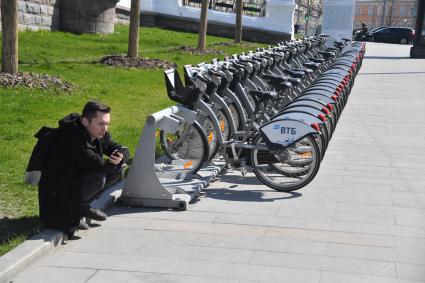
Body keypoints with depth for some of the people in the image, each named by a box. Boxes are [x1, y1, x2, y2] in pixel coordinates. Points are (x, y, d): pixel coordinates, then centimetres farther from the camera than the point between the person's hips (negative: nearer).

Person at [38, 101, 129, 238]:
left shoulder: (100, 134, -1)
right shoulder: (72, 137, -28)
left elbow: (122, 149, 5)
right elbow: (95, 163, -34)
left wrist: (121, 156, -19)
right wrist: (112, 162, -15)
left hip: (76, 179, 9)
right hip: (56, 193, -9)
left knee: (116, 170, 1)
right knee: (98, 177, -30)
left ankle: (81, 205, 5)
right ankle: (74, 209, -5)